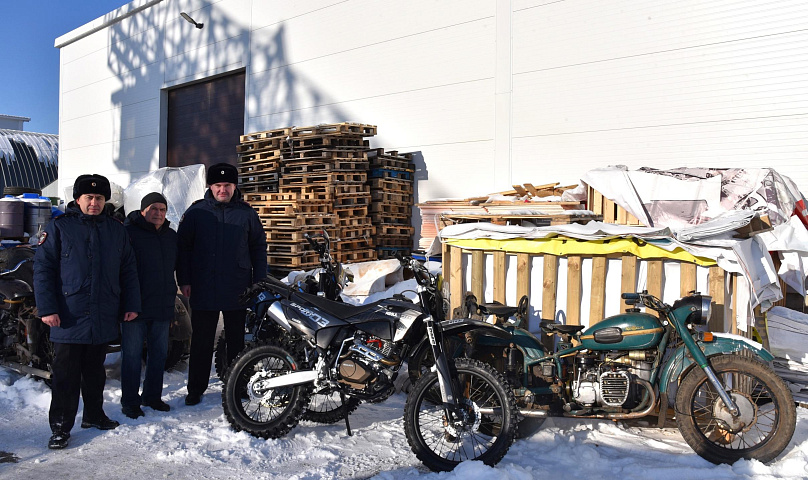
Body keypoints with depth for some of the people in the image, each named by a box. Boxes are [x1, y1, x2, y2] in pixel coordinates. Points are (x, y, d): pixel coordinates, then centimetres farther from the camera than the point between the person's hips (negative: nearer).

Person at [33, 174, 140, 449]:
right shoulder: (59, 227, -1)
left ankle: (94, 414, 29)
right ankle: (60, 427, 9)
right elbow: (43, 268, -4)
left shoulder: (116, 230, 9)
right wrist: (47, 308, -11)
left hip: (104, 320, 4)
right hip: (68, 319, -3)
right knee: (66, 375, 0)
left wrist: (131, 305, 6)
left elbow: (129, 271, 12)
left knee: (95, 372, 15)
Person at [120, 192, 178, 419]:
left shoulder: (171, 236, 13)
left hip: (163, 307, 6)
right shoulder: (127, 232, -7)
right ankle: (129, 402, 14)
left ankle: (152, 396, 27)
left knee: (159, 354, 13)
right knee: (132, 355, 2)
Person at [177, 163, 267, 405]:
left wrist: (259, 282, 4)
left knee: (236, 340, 11)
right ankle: (195, 389, 19)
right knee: (201, 341, 7)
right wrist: (184, 280, -1)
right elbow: (183, 246, 5)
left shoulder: (246, 213, 4)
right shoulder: (196, 211, 3)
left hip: (237, 291, 1)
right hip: (203, 290, 0)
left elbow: (259, 247, 8)